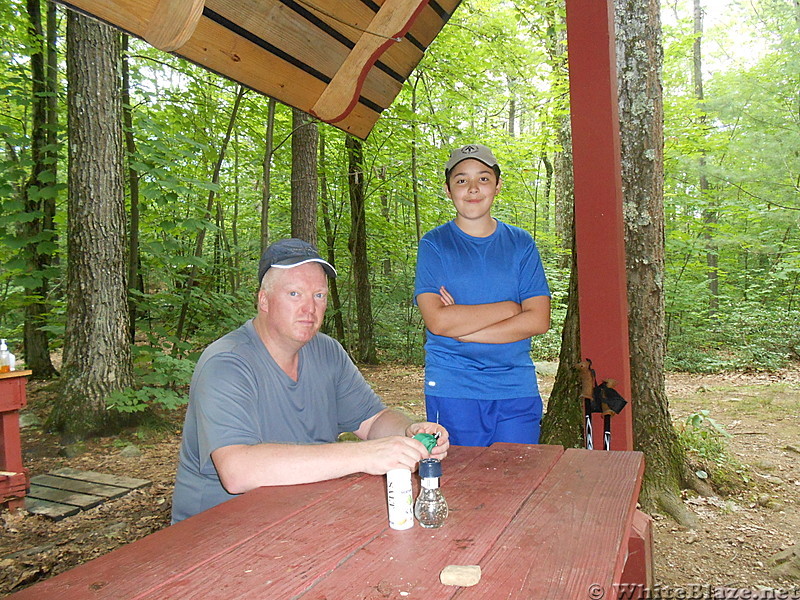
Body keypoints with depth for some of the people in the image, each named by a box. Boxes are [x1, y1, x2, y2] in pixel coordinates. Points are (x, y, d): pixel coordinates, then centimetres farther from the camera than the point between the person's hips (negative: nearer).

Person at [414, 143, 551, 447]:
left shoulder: (521, 243, 7)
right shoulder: (434, 244, 1)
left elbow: (538, 320, -3)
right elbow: (437, 320, -12)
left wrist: (462, 329, -11)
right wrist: (511, 307, -9)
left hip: (517, 389, 2)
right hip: (452, 389, -2)